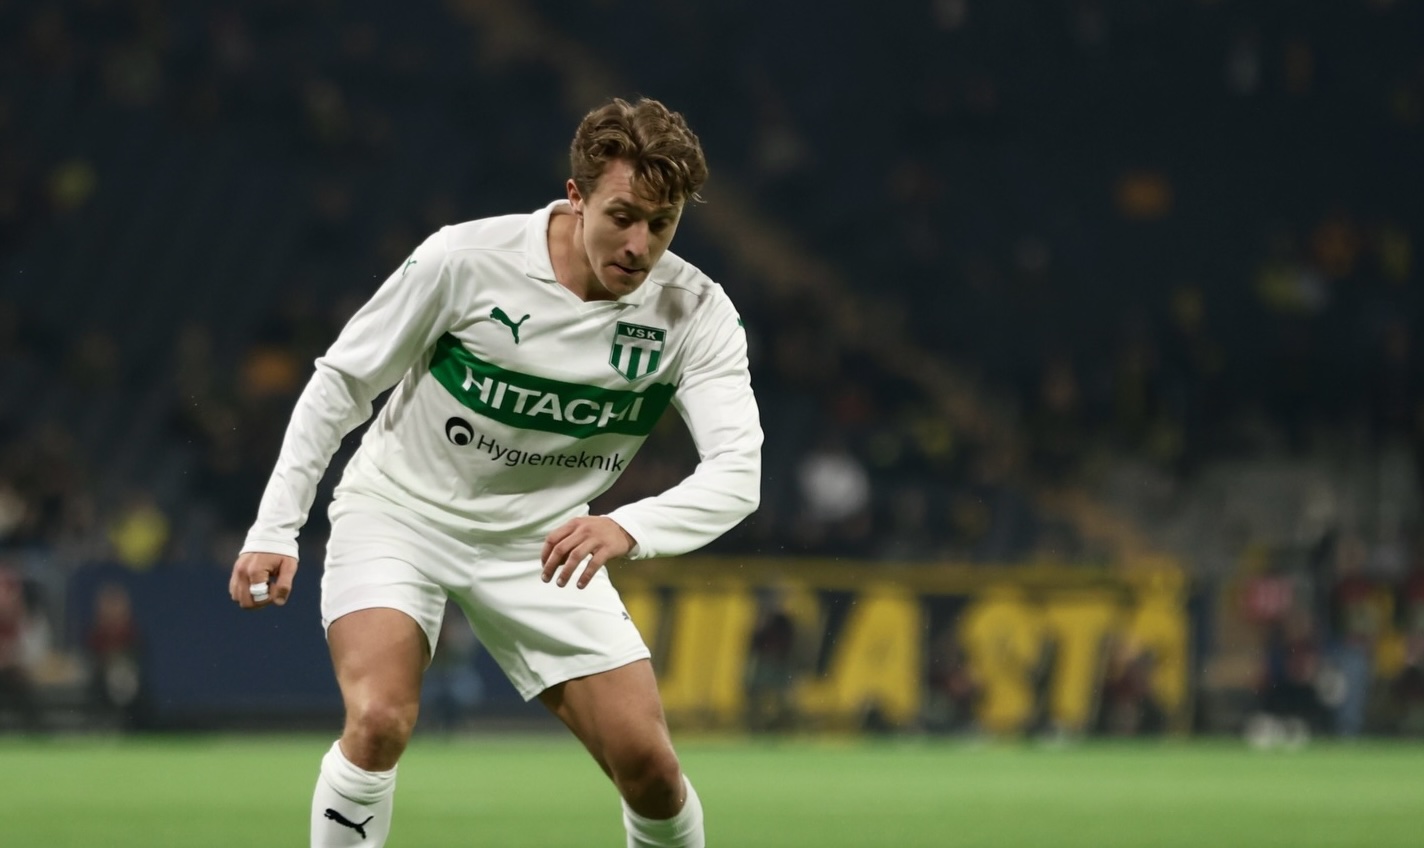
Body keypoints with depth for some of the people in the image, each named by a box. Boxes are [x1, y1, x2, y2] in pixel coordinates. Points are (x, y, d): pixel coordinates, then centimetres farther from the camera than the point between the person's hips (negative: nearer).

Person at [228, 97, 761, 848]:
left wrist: (629, 529, -45)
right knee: (380, 719, -27)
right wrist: (275, 529, -14)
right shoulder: (464, 259, -22)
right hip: (399, 510, -2)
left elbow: (737, 472, -26)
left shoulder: (696, 312, -16)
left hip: (542, 544, 2)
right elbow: (339, 383, -9)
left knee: (648, 764, -7)